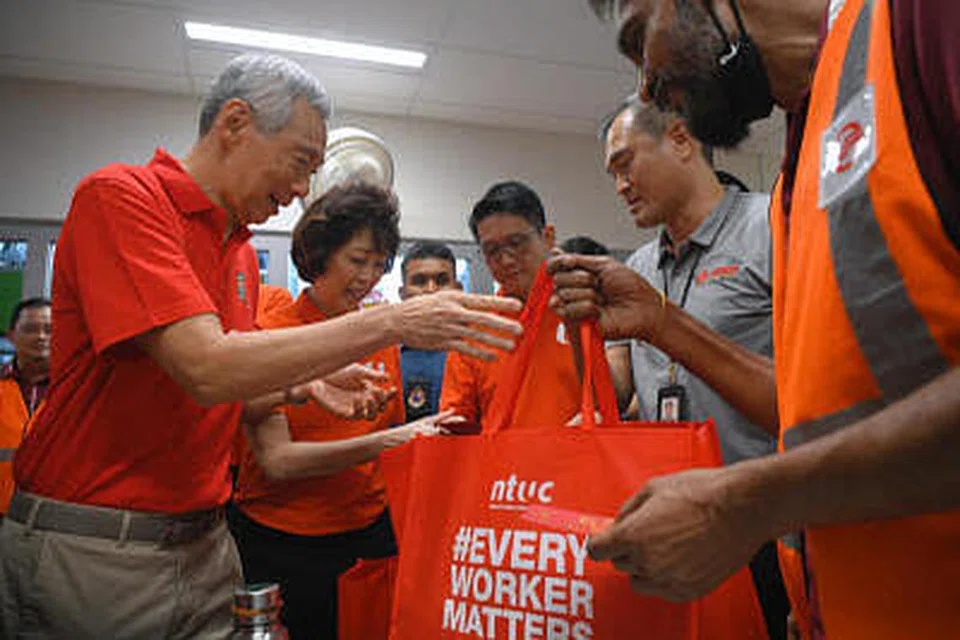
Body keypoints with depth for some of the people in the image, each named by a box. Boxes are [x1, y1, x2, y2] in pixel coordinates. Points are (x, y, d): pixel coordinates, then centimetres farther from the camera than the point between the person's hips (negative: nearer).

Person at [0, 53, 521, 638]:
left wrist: (306, 385, -2)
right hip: (87, 550, -6)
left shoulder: (243, 255, 8)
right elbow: (206, 369, -27)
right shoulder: (118, 197, -14)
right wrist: (390, 322, -26)